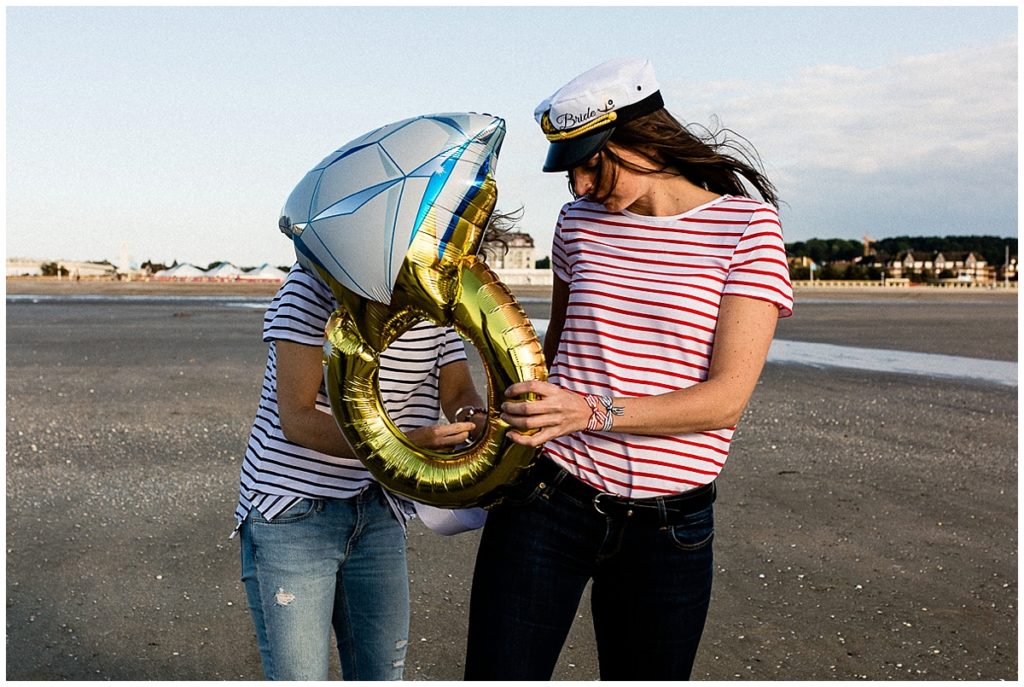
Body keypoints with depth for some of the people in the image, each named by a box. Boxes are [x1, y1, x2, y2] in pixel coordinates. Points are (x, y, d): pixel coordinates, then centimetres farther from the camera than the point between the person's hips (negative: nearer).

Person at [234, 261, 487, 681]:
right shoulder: (315, 283, -16)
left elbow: (459, 393, 2)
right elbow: (296, 419, -21)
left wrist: (474, 420, -23)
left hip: (379, 514, 6)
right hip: (291, 512, -5)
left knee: (384, 673, 12)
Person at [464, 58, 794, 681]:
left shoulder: (747, 226, -6)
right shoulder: (580, 222, 7)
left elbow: (728, 395, -14)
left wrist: (593, 412, -25)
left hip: (668, 529, -2)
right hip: (544, 505, 3)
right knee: (499, 671, 1)